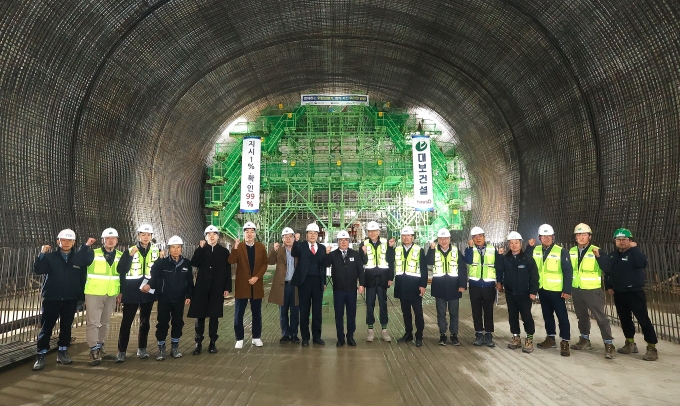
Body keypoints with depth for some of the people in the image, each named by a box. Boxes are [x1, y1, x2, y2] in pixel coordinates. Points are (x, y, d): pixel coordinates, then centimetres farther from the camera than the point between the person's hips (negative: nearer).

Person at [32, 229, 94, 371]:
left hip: (71, 299, 1)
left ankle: (62, 352, 23)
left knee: (66, 327, 10)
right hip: (51, 298, -1)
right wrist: (42, 254, -21)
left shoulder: (80, 257, 3)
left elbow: (83, 278, 2)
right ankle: (41, 355, 12)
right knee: (46, 327, 2)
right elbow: (37, 270, -13)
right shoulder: (50, 256, 0)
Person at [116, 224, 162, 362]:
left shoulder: (157, 251, 4)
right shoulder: (130, 251, -2)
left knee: (145, 321, 12)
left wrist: (162, 260, -8)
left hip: (148, 291, 2)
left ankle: (142, 349, 24)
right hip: (132, 291, -2)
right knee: (126, 322, 0)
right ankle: (121, 351, 11)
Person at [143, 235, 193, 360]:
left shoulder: (187, 263, 1)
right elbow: (154, 277, -13)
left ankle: (175, 347, 24)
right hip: (164, 299, -2)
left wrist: (189, 296, 0)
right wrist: (149, 285, -34)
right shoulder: (161, 263, -5)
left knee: (178, 322, 9)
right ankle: (161, 348, 18)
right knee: (162, 323, 2)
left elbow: (190, 281, 4)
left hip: (179, 299, 2)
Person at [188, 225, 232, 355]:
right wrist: (200, 248, -17)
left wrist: (227, 288, -3)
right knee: (200, 315, 4)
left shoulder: (224, 251, 4)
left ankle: (212, 343, 16)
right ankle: (199, 343, 14)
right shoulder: (201, 250, 6)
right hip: (202, 287, 1)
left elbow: (228, 271, 2)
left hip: (217, 288, 0)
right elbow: (194, 263, -12)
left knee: (214, 316, 5)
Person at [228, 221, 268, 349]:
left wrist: (257, 277, -10)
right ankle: (239, 339, 14)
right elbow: (231, 261, -16)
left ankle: (256, 337, 21)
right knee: (238, 314, 2)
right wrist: (235, 248, -31)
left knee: (257, 313, 9)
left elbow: (264, 264, 2)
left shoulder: (261, 247, 4)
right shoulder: (238, 247, -2)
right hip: (242, 285, -1)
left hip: (257, 285, 1)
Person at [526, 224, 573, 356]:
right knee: (547, 315, 16)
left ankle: (565, 342, 8)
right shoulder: (535, 250, 6)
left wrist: (567, 290, -16)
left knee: (562, 316, 0)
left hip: (556, 290, -5)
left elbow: (568, 272, -11)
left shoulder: (561, 251, -10)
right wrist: (529, 246, -9)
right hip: (542, 289, 6)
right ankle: (550, 338, 28)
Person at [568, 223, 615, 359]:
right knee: (582, 316, 17)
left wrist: (598, 256, -30)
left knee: (601, 317, -3)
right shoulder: (571, 251, 4)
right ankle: (585, 340, 31)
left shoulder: (596, 250, -9)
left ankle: (609, 345, 7)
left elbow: (607, 269, -18)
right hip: (576, 289, 5)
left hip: (592, 290, -5)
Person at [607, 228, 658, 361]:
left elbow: (642, 264, -27)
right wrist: (608, 286, 9)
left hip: (635, 292, -6)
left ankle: (652, 348, 3)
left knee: (643, 319, -5)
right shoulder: (612, 255, 9)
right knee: (625, 319, 14)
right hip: (618, 293, 6)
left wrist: (634, 248, -22)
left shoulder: (634, 252, -6)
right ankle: (630, 344, 26)